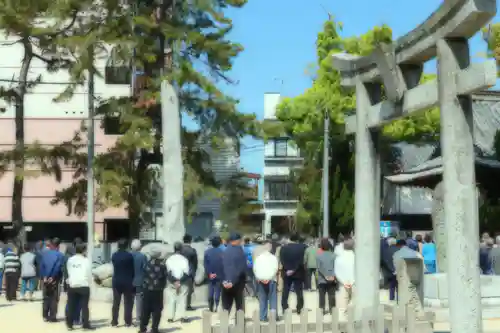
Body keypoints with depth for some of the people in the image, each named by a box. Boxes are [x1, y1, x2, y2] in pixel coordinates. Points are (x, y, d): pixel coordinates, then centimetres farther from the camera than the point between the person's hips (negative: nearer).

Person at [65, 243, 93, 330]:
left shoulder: (70, 260, 5)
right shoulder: (86, 260, -5)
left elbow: (68, 271, 8)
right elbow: (89, 273, -3)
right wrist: (89, 281, 13)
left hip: (72, 285, 3)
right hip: (83, 285, -3)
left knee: (71, 305, 10)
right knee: (84, 305, 2)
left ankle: (69, 324, 12)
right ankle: (85, 324, 1)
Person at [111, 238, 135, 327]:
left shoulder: (114, 255, 1)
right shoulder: (129, 256, -11)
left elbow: (115, 267, 9)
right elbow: (132, 269, -6)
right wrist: (132, 280, 7)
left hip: (116, 281, 3)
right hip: (127, 282, -3)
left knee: (116, 302, 8)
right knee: (128, 302, 4)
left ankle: (114, 321, 7)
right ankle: (127, 322, 3)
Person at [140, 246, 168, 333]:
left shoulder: (147, 263, 0)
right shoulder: (162, 264, -5)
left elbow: (144, 275, 2)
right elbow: (164, 277, -1)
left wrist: (144, 286, 12)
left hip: (147, 289, 2)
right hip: (158, 290, -2)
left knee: (145, 309, 10)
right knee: (157, 310, 4)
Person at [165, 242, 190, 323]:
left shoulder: (169, 259, 0)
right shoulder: (184, 259, -5)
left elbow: (167, 272, -6)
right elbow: (187, 273, -11)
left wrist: (173, 281, -9)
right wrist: (180, 281, -9)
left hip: (171, 282, 2)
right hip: (183, 283, -2)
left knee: (171, 300, 8)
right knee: (182, 299, 4)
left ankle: (170, 317, 6)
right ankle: (182, 317, -1)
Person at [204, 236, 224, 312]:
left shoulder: (207, 252, 1)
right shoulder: (222, 252, -8)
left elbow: (205, 264, -3)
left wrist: (209, 273, -2)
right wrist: (222, 274, -1)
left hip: (210, 275, 3)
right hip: (219, 275, -2)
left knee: (210, 292, 10)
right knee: (217, 292, 2)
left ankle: (211, 307, 10)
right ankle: (216, 307, -3)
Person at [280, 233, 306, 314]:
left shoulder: (284, 248, 1)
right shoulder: (302, 248, -4)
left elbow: (282, 260, -8)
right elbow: (302, 260, -13)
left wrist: (287, 269, -13)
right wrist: (294, 269, -14)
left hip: (287, 272, 2)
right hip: (298, 272, -1)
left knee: (285, 291, 9)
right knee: (299, 291, 5)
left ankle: (284, 308, 6)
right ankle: (299, 308, 1)